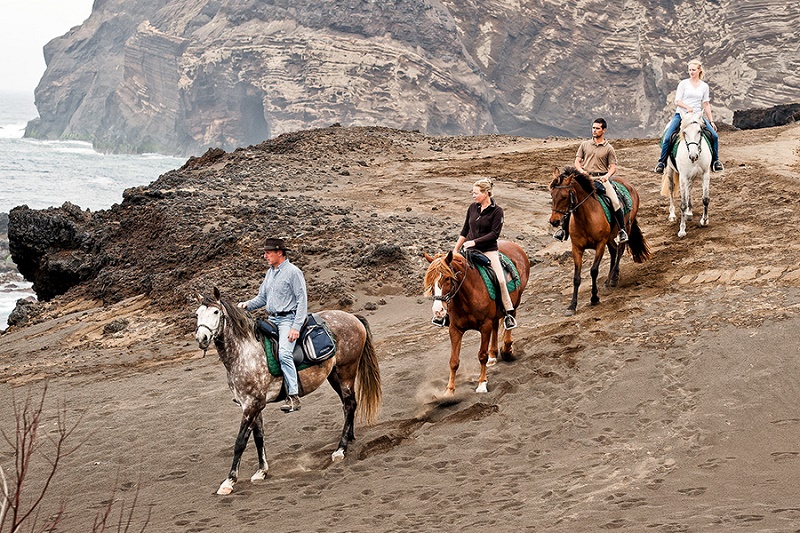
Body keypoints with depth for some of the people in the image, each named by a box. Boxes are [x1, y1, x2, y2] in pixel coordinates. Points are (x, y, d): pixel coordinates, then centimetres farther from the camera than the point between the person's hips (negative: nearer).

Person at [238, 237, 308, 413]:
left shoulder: (293, 272, -8)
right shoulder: (270, 272, 16)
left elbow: (302, 301, -12)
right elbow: (262, 298, 22)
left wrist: (296, 327, -19)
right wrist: (247, 305, 1)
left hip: (287, 319, -9)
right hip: (271, 319, 9)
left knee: (284, 353, -26)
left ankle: (294, 397, -25)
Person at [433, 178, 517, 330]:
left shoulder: (497, 211, -8)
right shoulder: (472, 208, 7)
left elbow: (494, 234, -14)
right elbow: (465, 231, 15)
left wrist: (474, 242, -18)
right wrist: (456, 249, 12)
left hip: (489, 251, -5)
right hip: (470, 251, 5)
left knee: (500, 280, -18)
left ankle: (509, 313, -5)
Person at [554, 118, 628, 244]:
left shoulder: (608, 148, 5)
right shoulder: (585, 144, 12)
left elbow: (613, 167, 3)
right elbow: (577, 161, 12)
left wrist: (606, 176, -18)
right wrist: (581, 171, -9)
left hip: (602, 178, -2)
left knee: (615, 202, -19)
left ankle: (622, 230, -6)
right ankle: (564, 229, 1)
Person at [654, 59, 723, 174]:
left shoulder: (704, 86, 10)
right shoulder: (683, 83, 2)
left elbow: (706, 104, 13)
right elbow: (677, 101, -3)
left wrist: (711, 121, 8)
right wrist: (687, 107, -21)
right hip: (681, 114, -2)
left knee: (714, 136, -12)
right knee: (667, 137, -21)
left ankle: (715, 161, 7)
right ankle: (661, 162, -7)